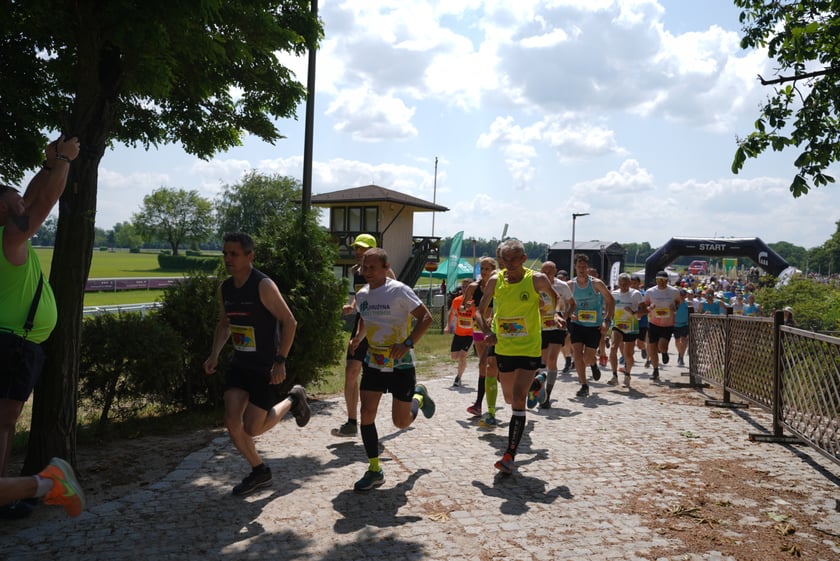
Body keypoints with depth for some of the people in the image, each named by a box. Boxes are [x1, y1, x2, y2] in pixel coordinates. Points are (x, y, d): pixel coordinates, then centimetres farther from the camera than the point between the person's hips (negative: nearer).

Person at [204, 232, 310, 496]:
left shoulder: (263, 285, -19)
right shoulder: (225, 288, 4)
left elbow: (290, 322, -18)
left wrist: (280, 361, -22)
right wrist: (215, 354, 4)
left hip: (266, 367, -6)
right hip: (239, 364, 7)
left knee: (252, 429, -4)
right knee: (232, 421, -3)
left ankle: (292, 400, 23)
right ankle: (259, 472, 20)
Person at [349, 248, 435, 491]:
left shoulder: (399, 291, -16)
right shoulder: (362, 295, 4)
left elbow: (426, 317, -14)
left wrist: (407, 344, -24)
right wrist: (358, 337, 7)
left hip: (401, 365, -5)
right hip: (373, 363, 5)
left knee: (401, 422, 4)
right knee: (367, 414, -4)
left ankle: (419, 396, 38)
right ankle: (374, 471, 10)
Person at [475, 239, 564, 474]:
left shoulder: (536, 279, -9)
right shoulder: (495, 281, -3)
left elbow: (557, 297, 8)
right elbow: (481, 310, 6)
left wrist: (558, 313, -13)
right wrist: (487, 331, -13)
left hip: (529, 349, -4)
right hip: (503, 349, 4)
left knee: (518, 399, -15)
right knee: (509, 398, 21)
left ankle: (510, 455, -9)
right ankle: (534, 383, 58)